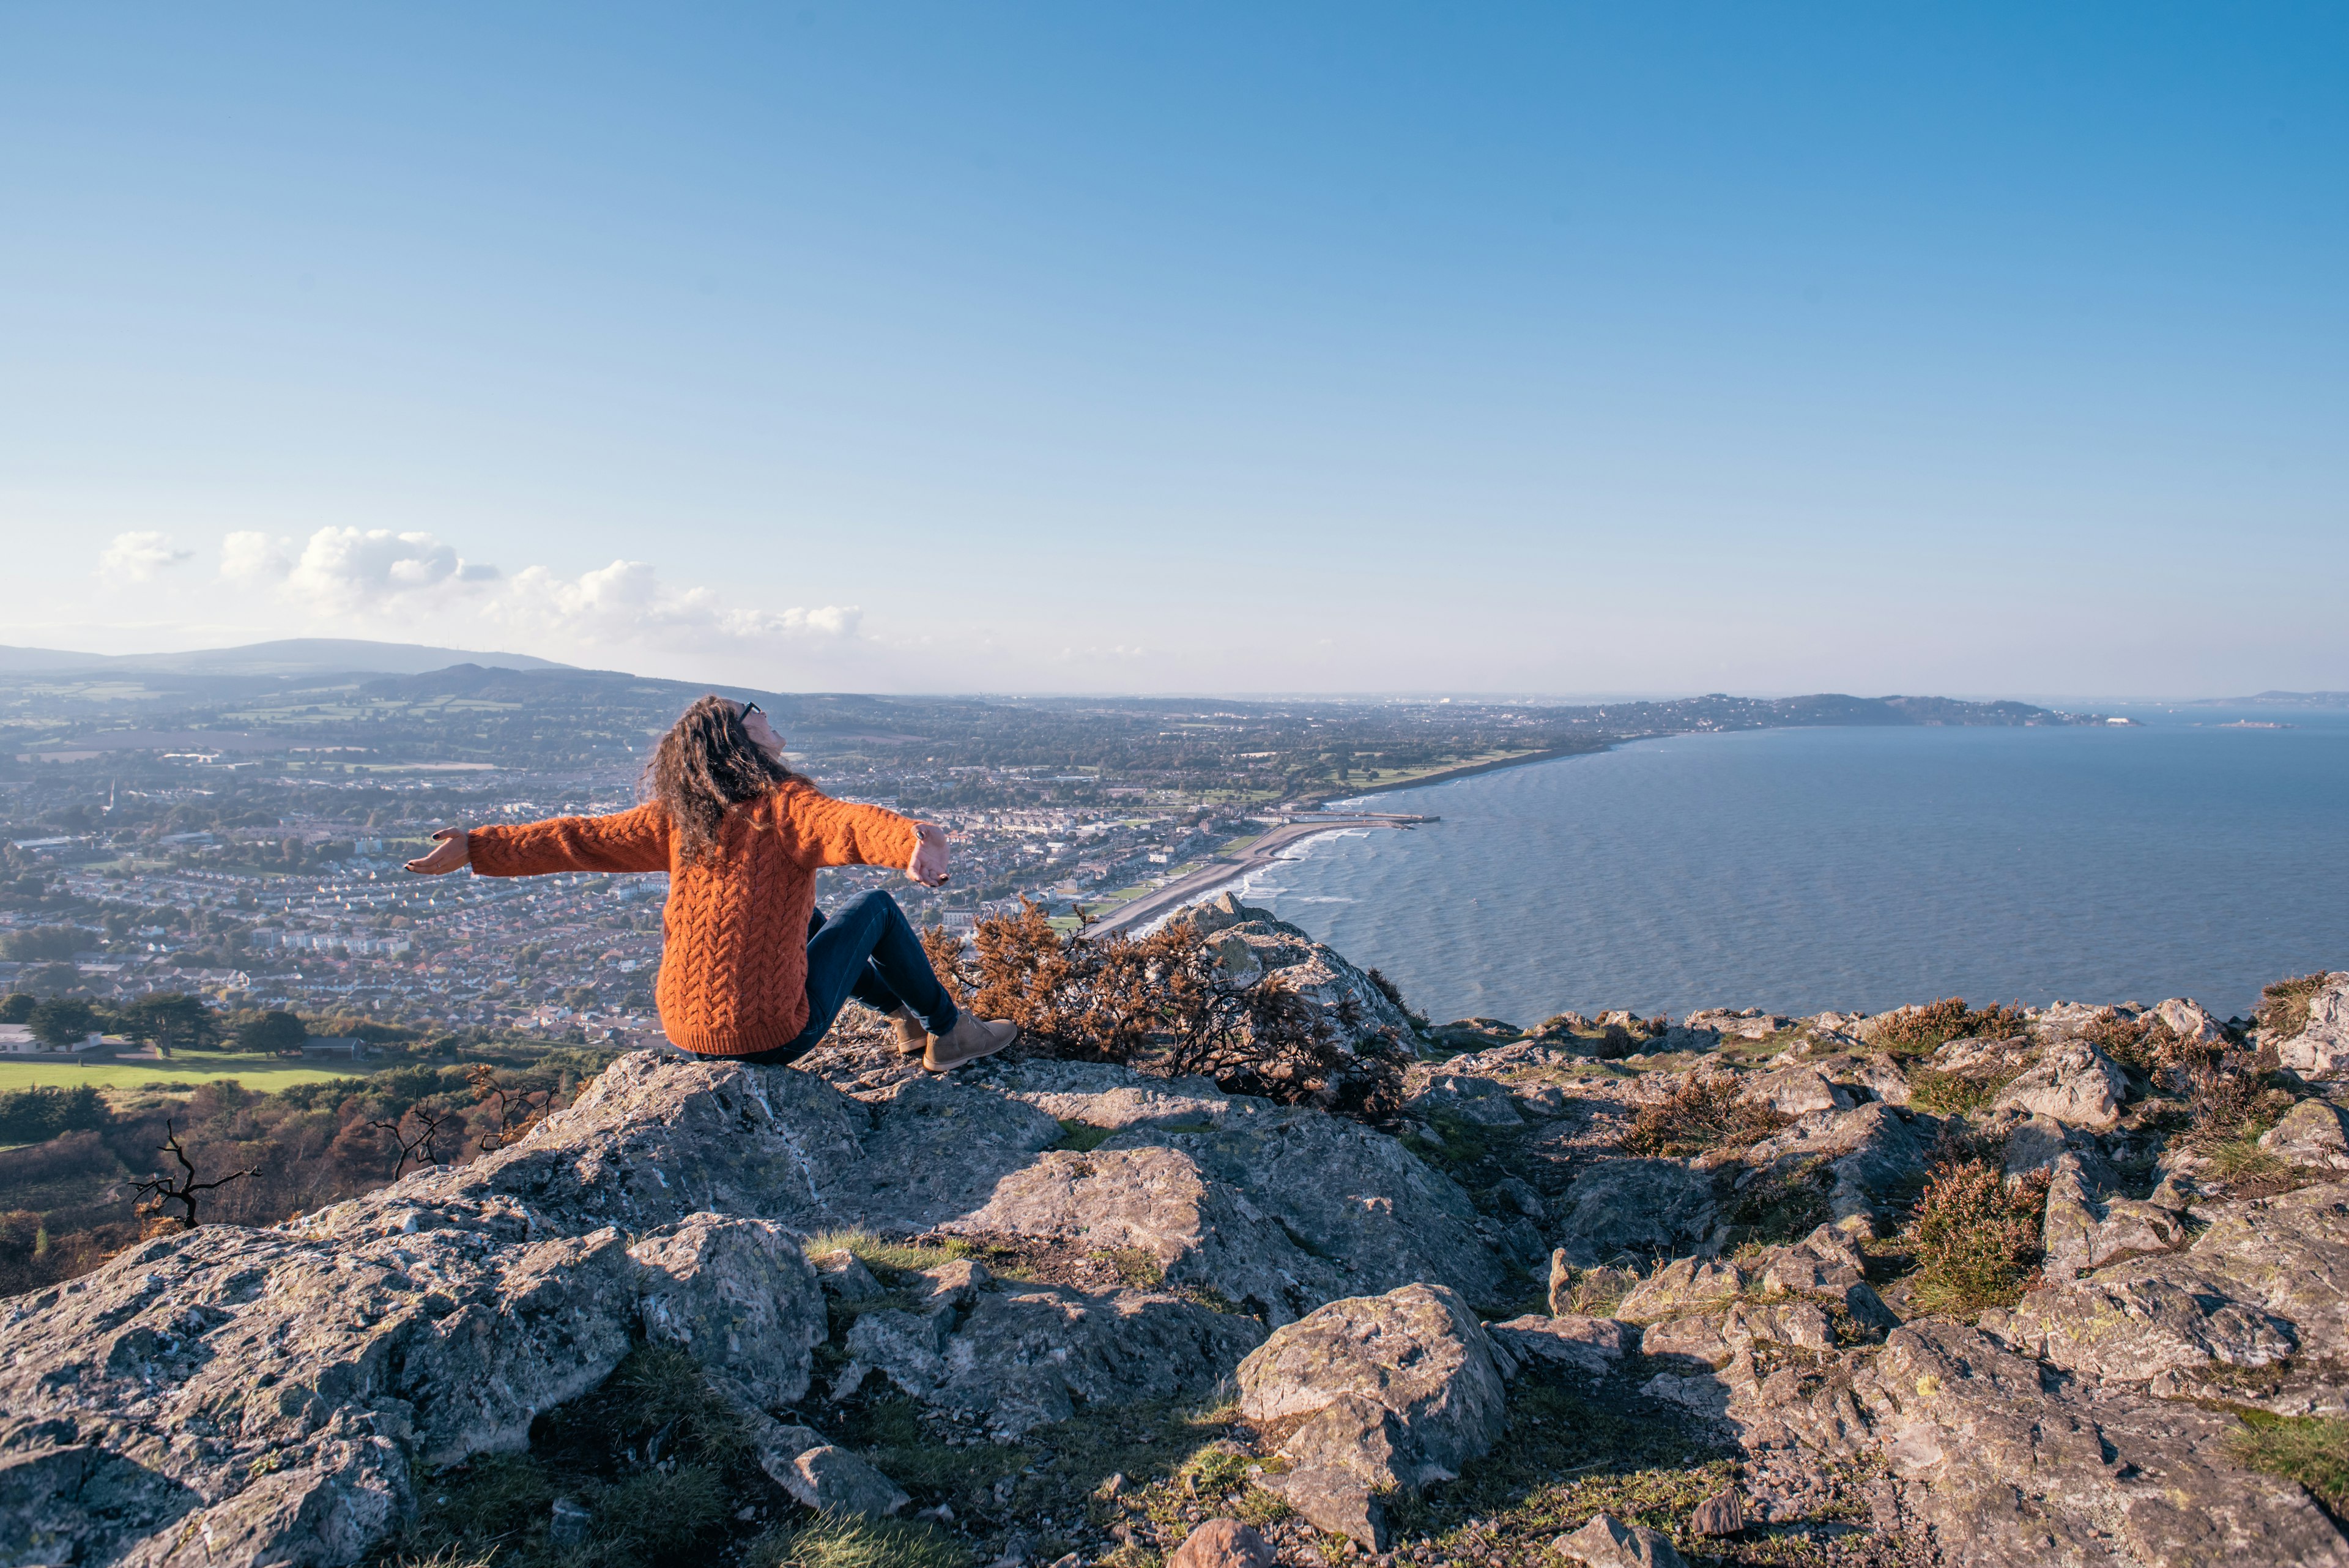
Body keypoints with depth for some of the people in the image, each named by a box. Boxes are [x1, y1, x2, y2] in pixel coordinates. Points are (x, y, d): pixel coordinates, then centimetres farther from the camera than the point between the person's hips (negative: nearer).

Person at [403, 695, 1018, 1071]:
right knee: (876, 908, 11)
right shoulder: (780, 804, -13)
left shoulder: (677, 817, 4)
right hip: (771, 1036, -6)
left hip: (685, 1032, 7)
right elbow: (846, 824, -34)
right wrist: (911, 838, -55)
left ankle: (904, 1012, 38)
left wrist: (477, 846, 18)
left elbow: (583, 839, 8)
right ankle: (948, 1031, 21)